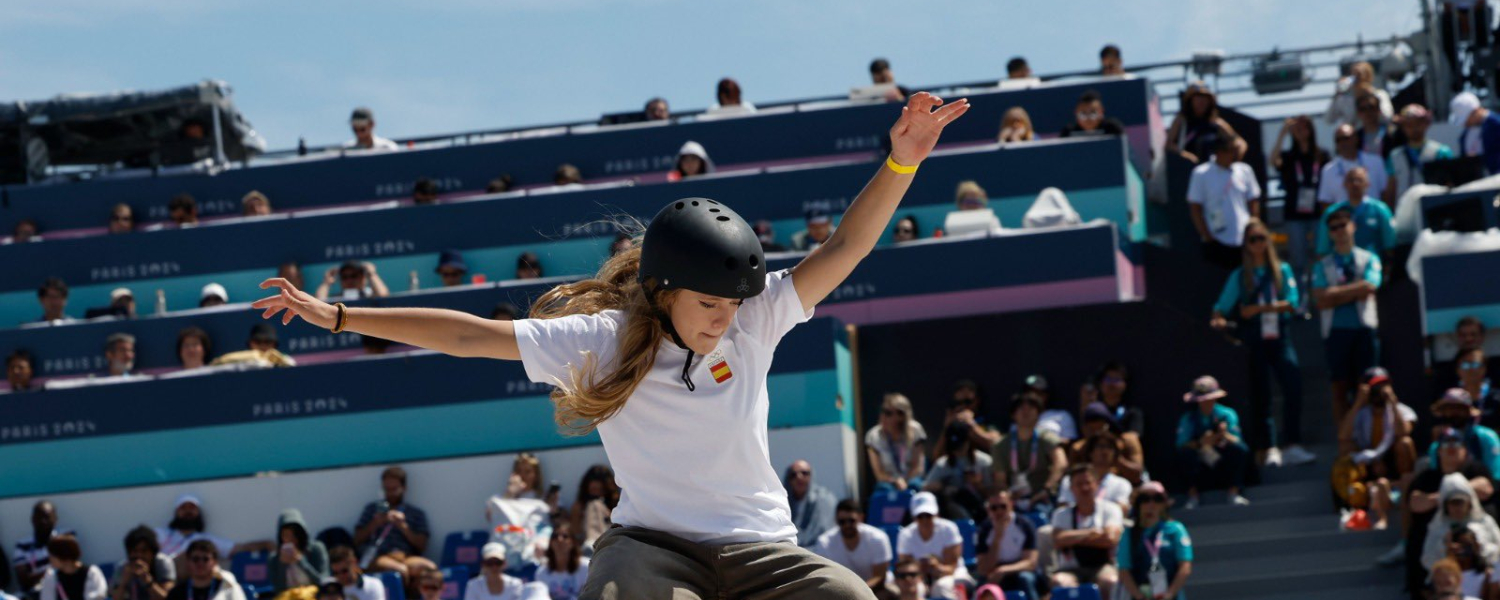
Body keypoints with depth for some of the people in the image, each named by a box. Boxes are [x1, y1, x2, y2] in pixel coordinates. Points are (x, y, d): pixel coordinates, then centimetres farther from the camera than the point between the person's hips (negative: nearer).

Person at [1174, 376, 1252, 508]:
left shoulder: (1227, 414, -1)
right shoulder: (1189, 419, -3)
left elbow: (1236, 441, -12)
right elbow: (1181, 444, -17)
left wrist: (1225, 436, -33)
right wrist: (1200, 443, -34)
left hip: (1224, 466, 1)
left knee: (1240, 449, -25)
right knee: (1185, 452, -29)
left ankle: (1234, 493, -18)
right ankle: (1192, 496, -18)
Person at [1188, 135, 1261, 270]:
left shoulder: (1244, 171, 5)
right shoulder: (1201, 174, -5)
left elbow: (1253, 203, 10)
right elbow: (1195, 208, -5)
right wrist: (1207, 236, -10)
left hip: (1244, 240, 3)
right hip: (1217, 242, -3)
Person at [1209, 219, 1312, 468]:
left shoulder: (1282, 270, 8)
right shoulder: (1240, 276, 9)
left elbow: (1293, 303, -2)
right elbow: (1222, 307, 5)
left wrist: (1259, 309, -10)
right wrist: (1218, 319, -18)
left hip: (1279, 338, 0)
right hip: (1254, 342, 0)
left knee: (1293, 384, -16)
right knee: (1260, 395, 1)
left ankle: (1292, 446, -16)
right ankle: (1270, 449, 6)